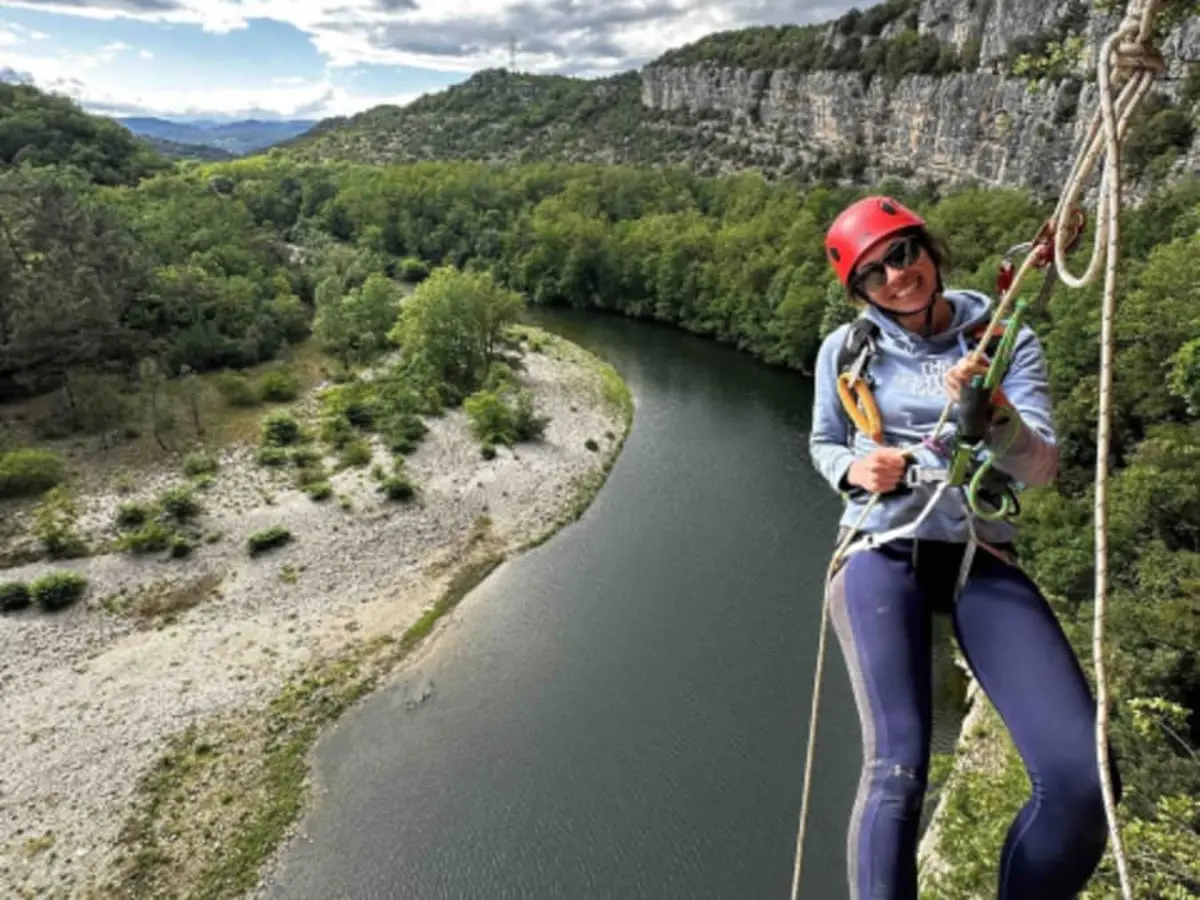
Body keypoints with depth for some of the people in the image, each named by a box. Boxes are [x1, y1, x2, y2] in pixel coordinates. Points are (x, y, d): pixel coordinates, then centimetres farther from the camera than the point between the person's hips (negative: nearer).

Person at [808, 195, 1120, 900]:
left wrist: (992, 412, -23)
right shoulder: (846, 349, 4)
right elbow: (823, 444, 17)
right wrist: (854, 468, -6)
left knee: (1083, 779, -14)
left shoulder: (1006, 340, 5)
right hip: (882, 552, -1)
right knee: (898, 768, -23)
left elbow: (1041, 467, -2)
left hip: (982, 557, 2)